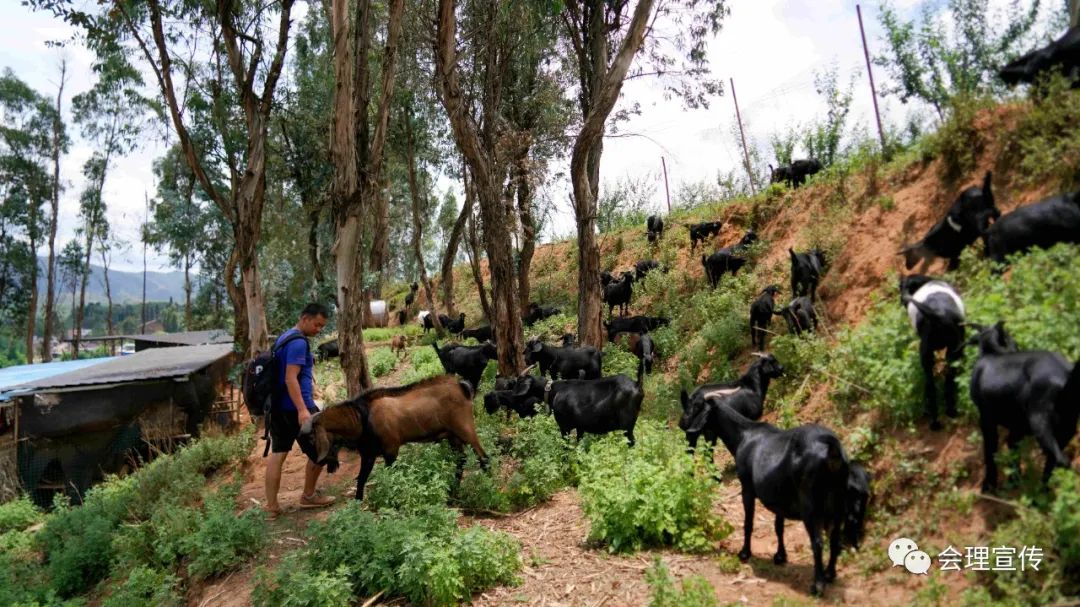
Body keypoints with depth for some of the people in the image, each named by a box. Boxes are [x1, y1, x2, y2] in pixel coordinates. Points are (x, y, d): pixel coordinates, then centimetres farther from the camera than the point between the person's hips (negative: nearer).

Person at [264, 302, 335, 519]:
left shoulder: (283, 338, 16)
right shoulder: (298, 342, -15)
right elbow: (290, 378, -23)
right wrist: (302, 410, -28)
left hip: (278, 406, 9)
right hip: (295, 407, -9)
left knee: (277, 454, 8)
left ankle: (271, 506, 10)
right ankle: (308, 496, 14)